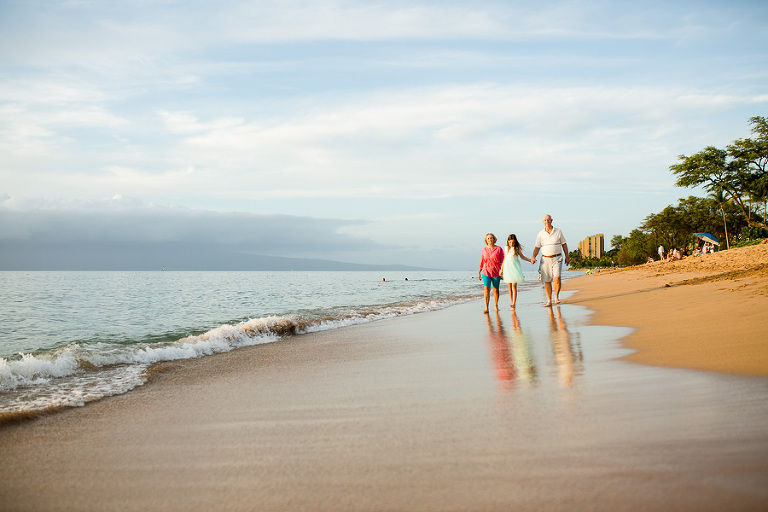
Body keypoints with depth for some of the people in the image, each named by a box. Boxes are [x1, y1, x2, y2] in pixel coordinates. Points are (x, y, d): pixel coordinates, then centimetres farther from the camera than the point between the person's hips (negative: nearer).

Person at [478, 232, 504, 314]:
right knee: (487, 289, -13)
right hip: (486, 272, 1)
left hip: (496, 273, -1)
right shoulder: (484, 249, 5)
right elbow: (482, 261, 14)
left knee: (496, 290, 10)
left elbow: (502, 261, -1)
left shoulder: (498, 249, -3)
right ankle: (486, 308, -18)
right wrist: (479, 272, 14)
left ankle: (496, 305, 32)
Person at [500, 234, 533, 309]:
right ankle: (511, 303, 10)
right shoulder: (507, 248, 10)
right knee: (509, 286, 4)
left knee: (514, 286, -12)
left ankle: (514, 303, -19)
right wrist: (501, 269, 16)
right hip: (507, 266, 3)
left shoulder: (517, 248, 2)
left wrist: (530, 260, 5)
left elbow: (522, 256, 14)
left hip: (515, 266, -3)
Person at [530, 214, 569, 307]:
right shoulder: (541, 234, 5)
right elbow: (537, 247, 3)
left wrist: (567, 256, 11)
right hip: (545, 259, 1)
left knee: (557, 277, -19)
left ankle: (556, 298, -3)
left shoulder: (558, 231, 5)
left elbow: (564, 244, 12)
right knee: (547, 281, 1)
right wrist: (533, 257, -13)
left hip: (557, 258, -1)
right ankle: (549, 301, 10)